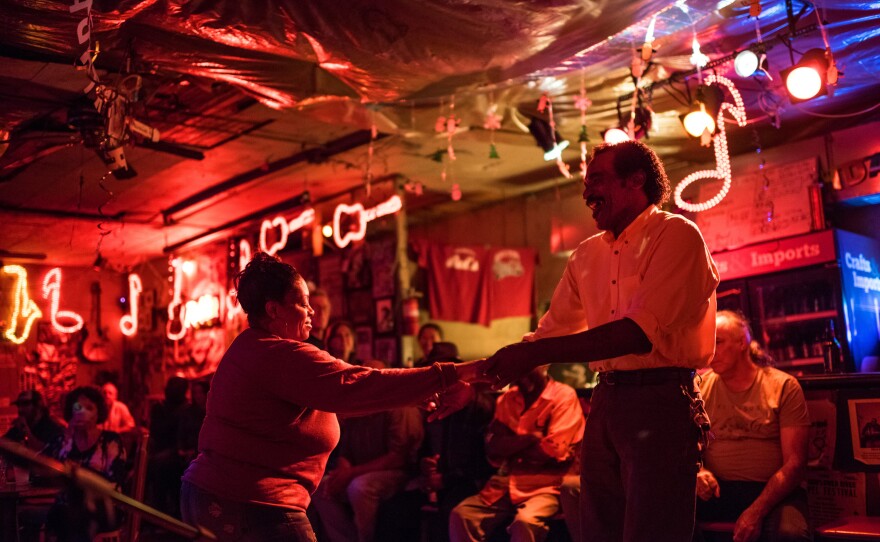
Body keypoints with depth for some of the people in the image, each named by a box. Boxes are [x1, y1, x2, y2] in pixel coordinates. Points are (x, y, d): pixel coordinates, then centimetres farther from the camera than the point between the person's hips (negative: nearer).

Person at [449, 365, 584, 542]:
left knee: (524, 522, -35)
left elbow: (552, 450, -11)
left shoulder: (564, 395, -3)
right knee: (460, 516, -16)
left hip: (544, 486, -5)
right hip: (506, 483, 6)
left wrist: (510, 447, 1)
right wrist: (531, 437, -10)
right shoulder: (507, 398, 13)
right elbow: (492, 448, 2)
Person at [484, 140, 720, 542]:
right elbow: (551, 331, 17)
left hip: (660, 402, -7)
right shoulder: (586, 255, 12)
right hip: (605, 403, 7)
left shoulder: (676, 234, -9)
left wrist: (532, 355, -22)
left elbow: (638, 332, -21)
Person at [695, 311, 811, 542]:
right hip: (717, 489, 2)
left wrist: (756, 511, -17)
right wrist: (697, 471, -12)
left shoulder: (784, 386, 1)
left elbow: (794, 462, -4)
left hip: (770, 490, -2)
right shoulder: (700, 386, 9)